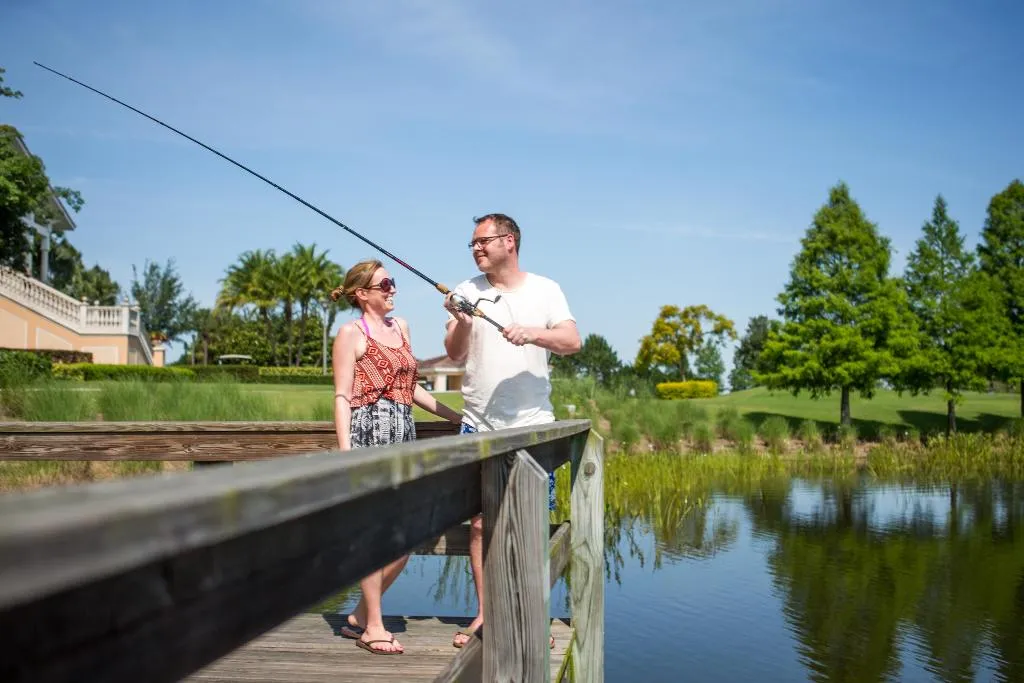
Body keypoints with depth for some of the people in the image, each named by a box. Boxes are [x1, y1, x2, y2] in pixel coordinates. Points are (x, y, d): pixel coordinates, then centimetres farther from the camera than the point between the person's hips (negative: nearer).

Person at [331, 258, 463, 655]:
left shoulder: (400, 326, 18)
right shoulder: (352, 333, -2)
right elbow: (342, 397, -6)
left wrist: (453, 415, 24)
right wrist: (345, 451, -15)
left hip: (403, 435, 7)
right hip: (369, 432, -7)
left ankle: (359, 616, 20)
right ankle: (372, 626, 10)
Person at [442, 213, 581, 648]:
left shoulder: (545, 290, 4)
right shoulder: (467, 291, 5)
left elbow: (572, 342, -7)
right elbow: (454, 355, -1)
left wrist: (533, 333, -24)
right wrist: (461, 323, -21)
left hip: (532, 425, -1)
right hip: (479, 426, 1)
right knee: (480, 522, 2)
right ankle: (485, 613, 14)